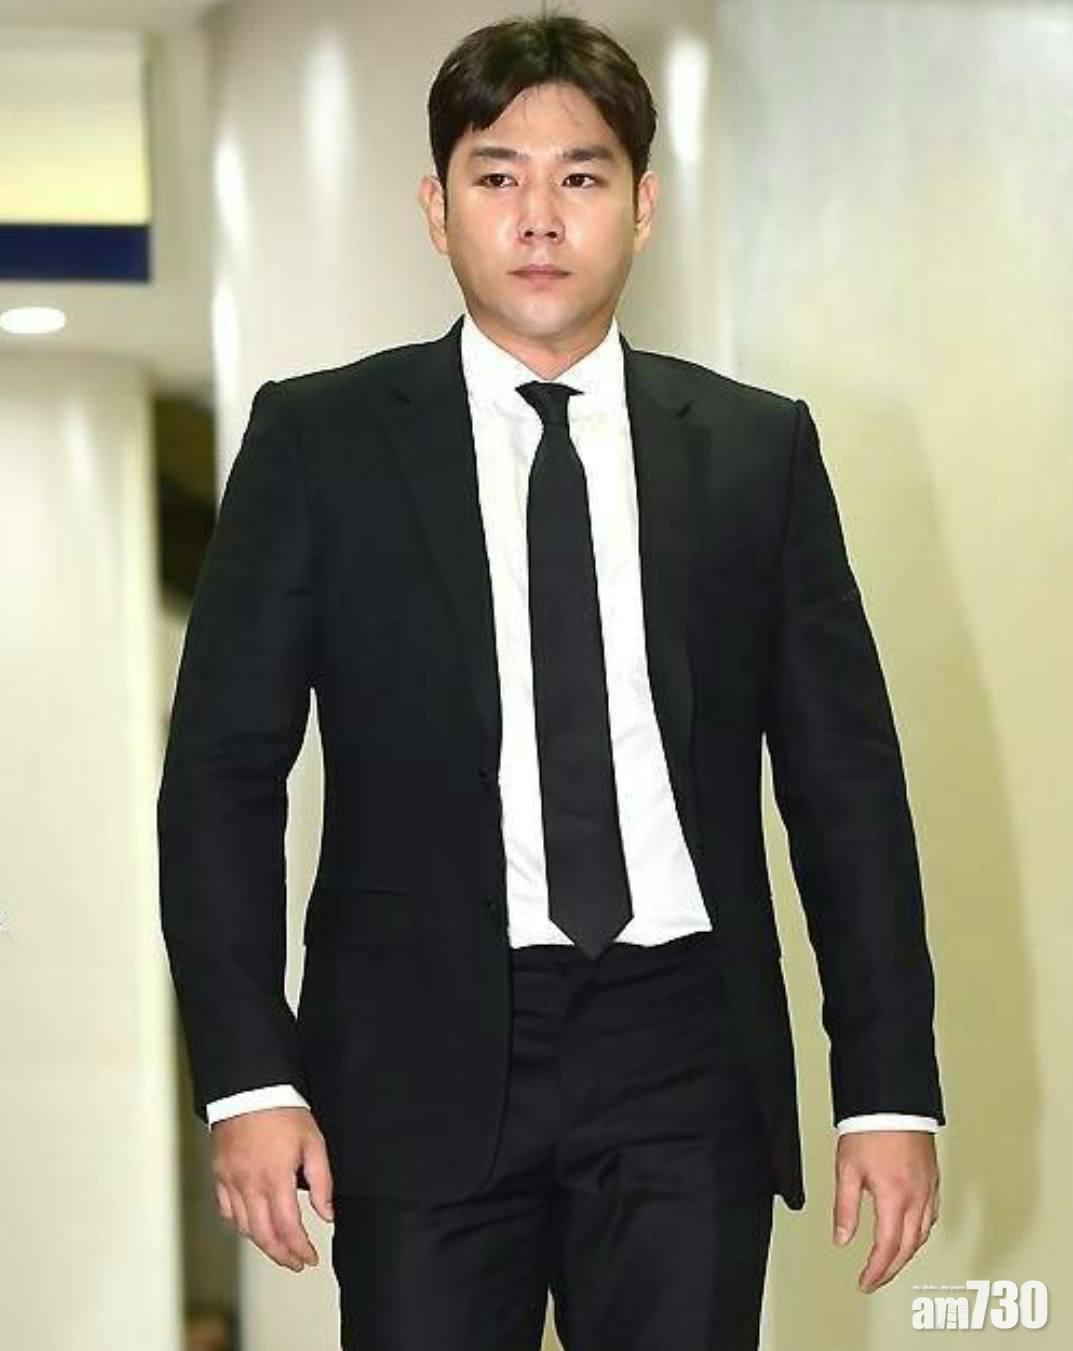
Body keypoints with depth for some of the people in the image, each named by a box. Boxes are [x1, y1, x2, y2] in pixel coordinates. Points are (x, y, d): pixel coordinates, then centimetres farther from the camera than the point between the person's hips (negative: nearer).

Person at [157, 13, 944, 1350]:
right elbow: (223, 771, 1)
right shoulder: (318, 438, 3)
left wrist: (890, 1087, 3)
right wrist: (246, 1077, -7)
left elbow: (845, 777, 7)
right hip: (427, 1063, -1)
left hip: (686, 1057, 1)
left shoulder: (758, 448, 7)